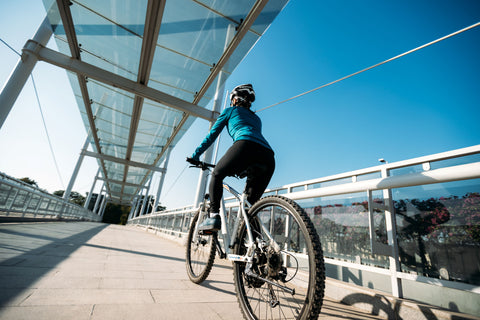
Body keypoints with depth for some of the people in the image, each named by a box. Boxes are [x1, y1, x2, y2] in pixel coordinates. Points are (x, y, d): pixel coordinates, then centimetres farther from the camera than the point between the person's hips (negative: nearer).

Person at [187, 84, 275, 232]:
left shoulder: (230, 110, 25)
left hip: (246, 146, -5)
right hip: (268, 157, 6)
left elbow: (212, 134, 23)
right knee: (251, 203, 17)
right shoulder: (256, 118, 39)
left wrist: (195, 155, 31)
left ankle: (214, 216, 5)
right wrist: (244, 170, 48)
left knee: (217, 174, 19)